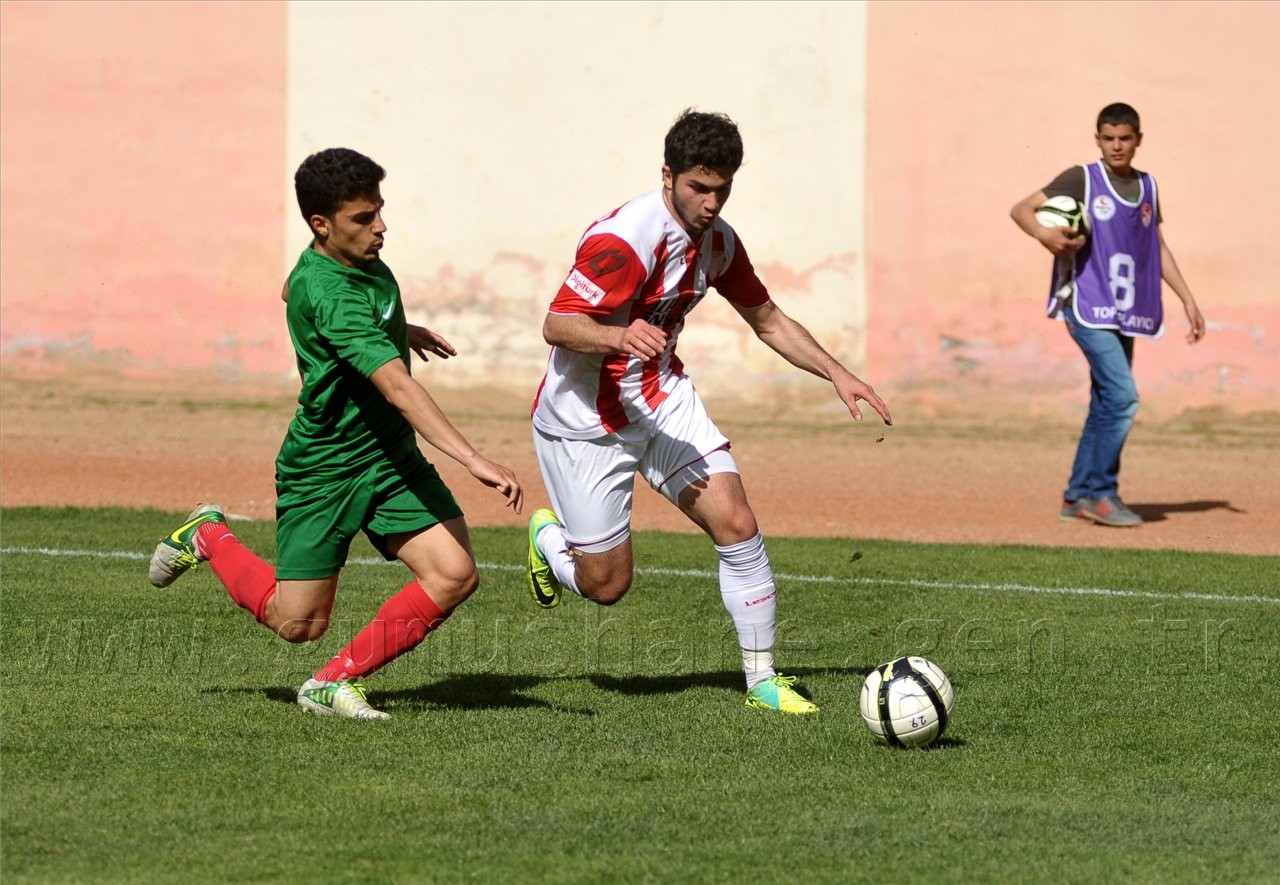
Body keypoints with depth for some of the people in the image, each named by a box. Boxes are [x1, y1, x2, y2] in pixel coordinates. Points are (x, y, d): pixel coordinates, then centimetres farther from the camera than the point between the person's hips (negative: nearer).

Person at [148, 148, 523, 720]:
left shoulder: (358, 260, 0)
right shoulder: (331, 294, -29)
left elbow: (292, 293, 25)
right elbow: (397, 387, -39)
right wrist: (473, 461, -46)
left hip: (392, 459, 8)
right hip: (323, 471, -8)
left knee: (455, 574, -13)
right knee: (299, 624, 4)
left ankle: (336, 681, 1)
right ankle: (208, 538, 32)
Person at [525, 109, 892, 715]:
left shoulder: (717, 240, 0)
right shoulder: (626, 238, -25)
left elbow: (768, 320, 14)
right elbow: (557, 325, -29)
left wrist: (837, 374, 3)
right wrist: (620, 336, -49)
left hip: (662, 398, 6)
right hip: (585, 421, -6)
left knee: (736, 525, -12)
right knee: (606, 585, 0)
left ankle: (762, 679, 0)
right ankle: (548, 537, 36)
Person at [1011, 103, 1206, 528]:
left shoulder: (1146, 186, 14)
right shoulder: (1082, 179, -4)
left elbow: (1158, 248, 21)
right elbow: (1021, 209, -7)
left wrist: (1188, 299, 17)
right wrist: (1043, 233, -28)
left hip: (1126, 314, 6)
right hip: (1087, 308, -6)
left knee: (1106, 405, 8)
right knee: (1123, 396, -17)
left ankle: (1078, 496, 16)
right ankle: (1101, 493, -9)